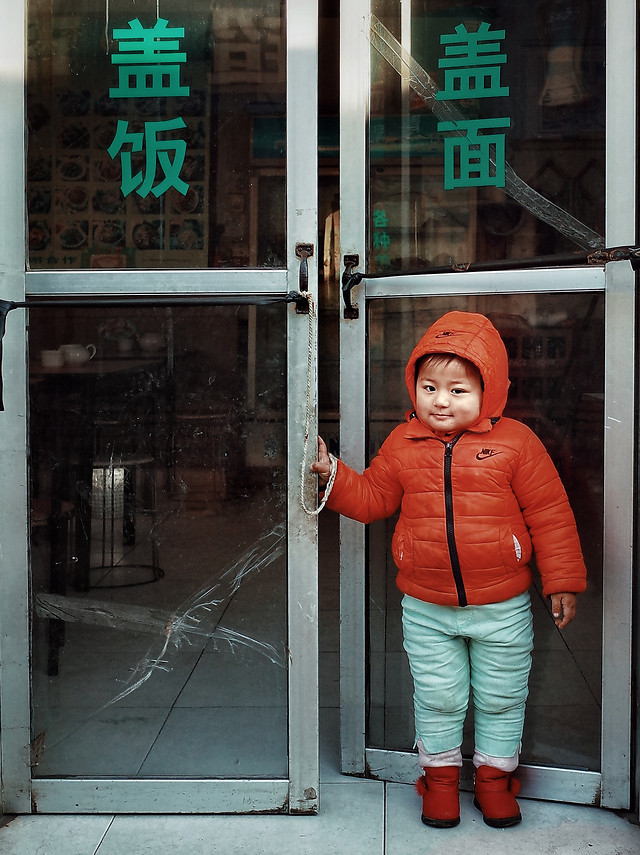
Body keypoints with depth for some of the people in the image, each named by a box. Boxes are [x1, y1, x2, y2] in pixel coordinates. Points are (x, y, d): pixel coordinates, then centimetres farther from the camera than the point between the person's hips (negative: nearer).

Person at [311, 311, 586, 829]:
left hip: (502, 609, -1)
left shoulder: (515, 442, -10)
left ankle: (495, 775, 36)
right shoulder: (402, 444, -1)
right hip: (426, 610, 2)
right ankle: (441, 776, 34)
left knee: (501, 699, 14)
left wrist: (563, 581, -4)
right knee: (438, 700, 13)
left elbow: (550, 515, -5)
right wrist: (332, 473, -5)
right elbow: (371, 498, 10)